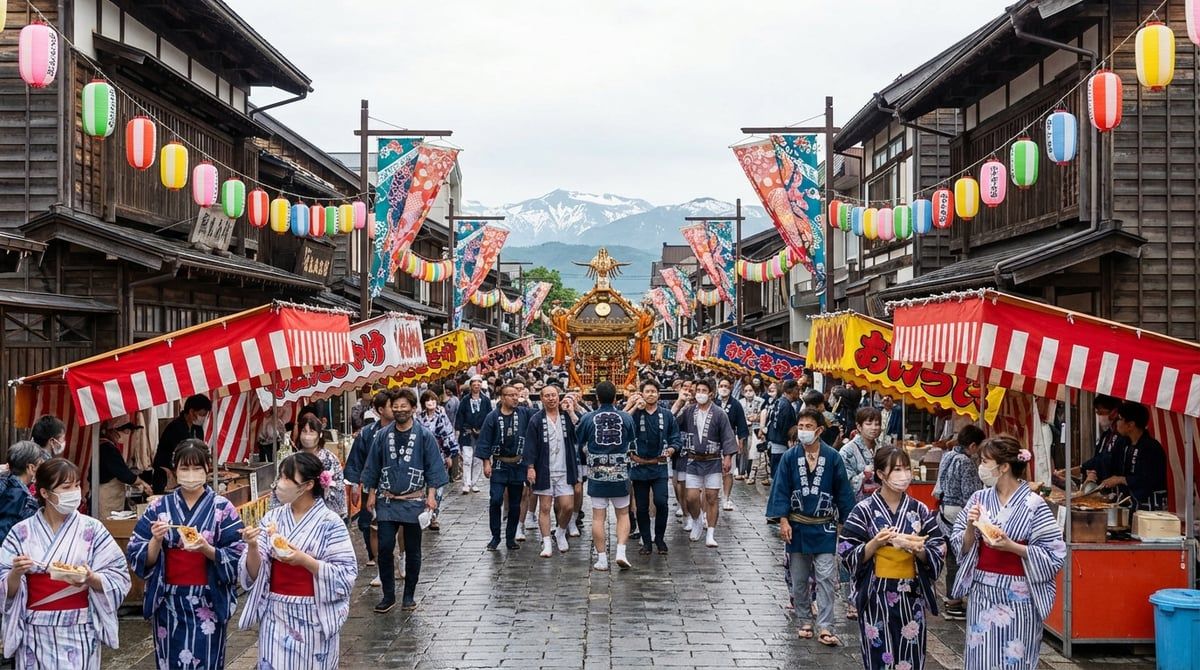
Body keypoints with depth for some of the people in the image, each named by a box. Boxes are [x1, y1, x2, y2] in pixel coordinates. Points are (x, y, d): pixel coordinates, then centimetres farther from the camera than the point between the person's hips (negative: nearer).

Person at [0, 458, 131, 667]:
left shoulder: (92, 529, -1)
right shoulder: (21, 532, 1)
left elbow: (118, 577, -2)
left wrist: (90, 578, -20)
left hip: (79, 632, -1)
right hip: (35, 633, 1)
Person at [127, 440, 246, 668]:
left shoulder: (222, 508, -3)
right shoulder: (158, 508, 3)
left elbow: (237, 559, -6)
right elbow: (137, 557, 1)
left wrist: (206, 549, -21)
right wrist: (156, 540, -17)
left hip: (207, 603, -2)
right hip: (167, 602, 2)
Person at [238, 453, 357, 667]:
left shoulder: (330, 523, -9)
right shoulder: (271, 518, 2)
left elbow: (345, 576, -13)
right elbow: (254, 574, 1)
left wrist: (303, 560, -23)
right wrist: (252, 547, -18)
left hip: (314, 619, -3)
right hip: (276, 617, 3)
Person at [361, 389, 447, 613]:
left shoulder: (424, 435, -3)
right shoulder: (384, 436, 4)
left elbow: (434, 467, -3)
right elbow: (373, 467, 11)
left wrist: (431, 495, -10)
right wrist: (372, 494, 8)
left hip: (414, 501, -2)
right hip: (387, 501, 2)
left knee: (412, 550, 7)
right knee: (385, 548, -3)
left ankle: (409, 595, 19)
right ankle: (388, 595, 8)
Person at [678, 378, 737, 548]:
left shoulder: (719, 414, -4)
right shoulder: (688, 412, 3)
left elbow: (727, 437, -6)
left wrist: (728, 457, -13)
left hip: (713, 461, -2)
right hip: (694, 461, 2)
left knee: (711, 497, -1)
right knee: (691, 497, -1)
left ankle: (710, 534, 6)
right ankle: (696, 522, 28)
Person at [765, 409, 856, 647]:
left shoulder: (832, 457, -6)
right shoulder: (789, 457, -5)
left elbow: (843, 491, 0)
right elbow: (781, 490, -3)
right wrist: (783, 521, -10)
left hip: (824, 528, -1)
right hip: (797, 527, 1)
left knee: (826, 578, -4)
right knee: (799, 578, 11)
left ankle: (825, 627, 0)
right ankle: (803, 620, 25)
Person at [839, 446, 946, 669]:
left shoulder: (919, 510, 3)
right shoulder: (864, 510, -5)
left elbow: (939, 552, 3)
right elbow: (848, 554, -5)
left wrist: (919, 549, -16)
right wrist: (875, 543, -20)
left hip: (911, 596, 2)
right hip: (876, 596, -2)